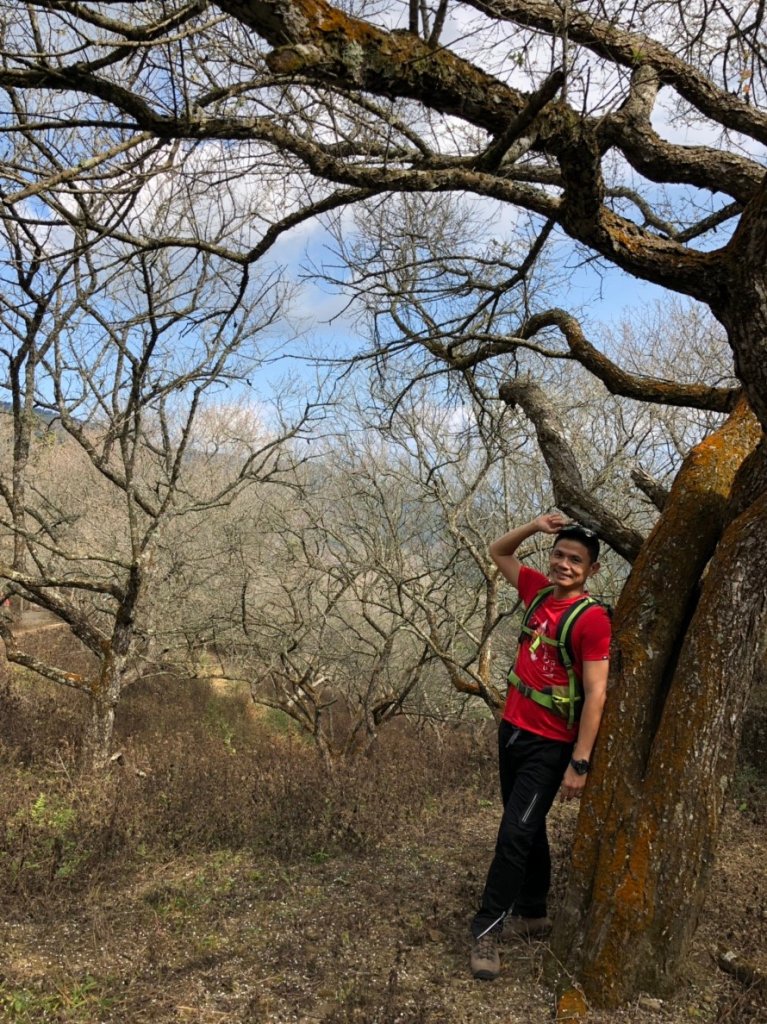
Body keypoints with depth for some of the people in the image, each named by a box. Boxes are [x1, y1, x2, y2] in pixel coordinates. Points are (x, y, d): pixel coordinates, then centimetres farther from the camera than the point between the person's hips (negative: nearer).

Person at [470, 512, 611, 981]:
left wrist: (579, 764, -21)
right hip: (513, 730, 7)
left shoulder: (592, 618, -17)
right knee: (529, 828, 18)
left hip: (550, 746, -7)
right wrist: (533, 527, -2)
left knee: (516, 833, -8)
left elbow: (596, 693, -19)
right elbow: (499, 552, 17)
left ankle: (488, 929, 5)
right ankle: (533, 914, 33)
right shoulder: (539, 590, 2)